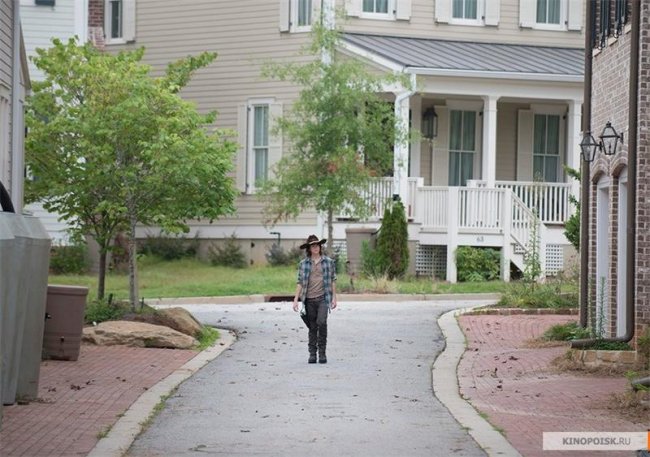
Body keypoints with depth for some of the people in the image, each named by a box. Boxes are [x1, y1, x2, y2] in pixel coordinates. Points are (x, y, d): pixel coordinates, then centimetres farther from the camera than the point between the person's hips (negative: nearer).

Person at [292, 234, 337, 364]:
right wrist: (296, 299, 2)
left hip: (323, 297, -2)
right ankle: (312, 353, 14)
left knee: (321, 322, -18)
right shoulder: (303, 264, 6)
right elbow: (300, 282, 7)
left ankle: (322, 352, -9)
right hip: (309, 299, 2)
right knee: (312, 327, 6)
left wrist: (334, 298, 6)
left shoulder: (328, 262, 5)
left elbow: (333, 280, 9)